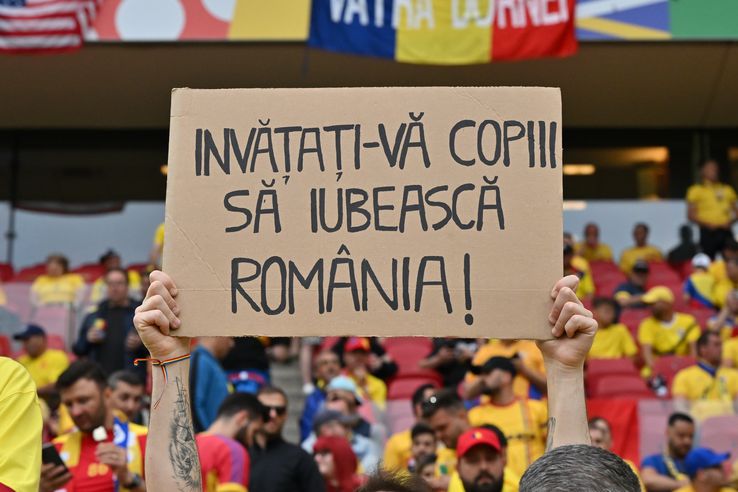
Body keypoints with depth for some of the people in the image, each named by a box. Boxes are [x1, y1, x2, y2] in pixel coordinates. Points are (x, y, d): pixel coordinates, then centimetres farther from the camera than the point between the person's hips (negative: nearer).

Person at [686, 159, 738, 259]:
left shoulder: (727, 189, 17)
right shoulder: (696, 190, 6)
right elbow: (690, 215, 2)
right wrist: (706, 224, -12)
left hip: (725, 231, 4)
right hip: (708, 232, -3)